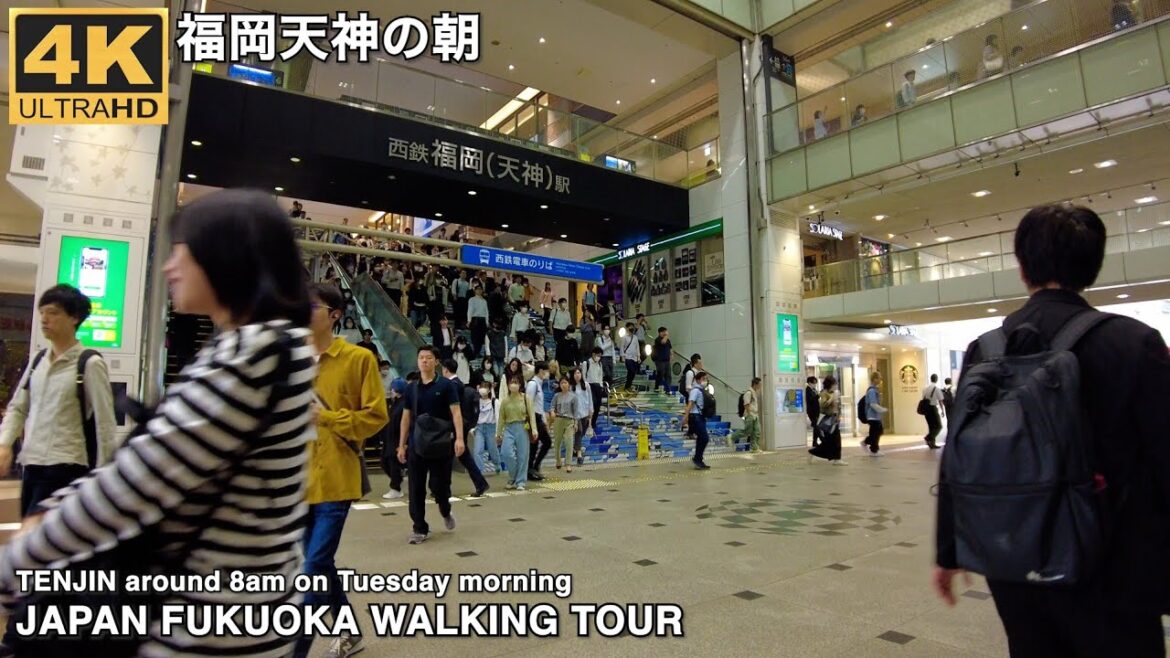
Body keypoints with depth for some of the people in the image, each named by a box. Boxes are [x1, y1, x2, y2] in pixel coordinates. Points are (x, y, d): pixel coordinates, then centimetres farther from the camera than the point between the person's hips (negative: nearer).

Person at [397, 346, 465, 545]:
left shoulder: (445, 386, -3)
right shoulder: (412, 388, 8)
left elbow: (456, 412, -9)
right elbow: (406, 418, 12)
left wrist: (459, 438, -21)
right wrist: (401, 445, 8)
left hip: (441, 444, -3)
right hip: (416, 445, 3)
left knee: (439, 486, 3)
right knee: (416, 489, 3)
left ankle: (445, 512, 34)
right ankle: (420, 529, 15)